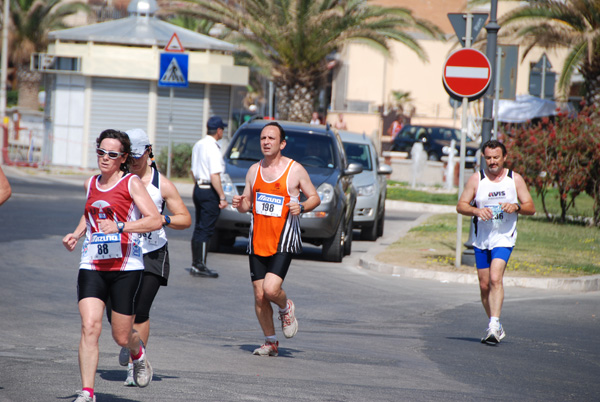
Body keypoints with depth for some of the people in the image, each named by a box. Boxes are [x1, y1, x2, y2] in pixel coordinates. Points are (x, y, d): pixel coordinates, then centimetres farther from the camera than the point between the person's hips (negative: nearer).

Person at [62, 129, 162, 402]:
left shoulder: (131, 183, -4)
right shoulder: (91, 184, 12)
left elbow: (155, 221, -12)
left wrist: (120, 227, -22)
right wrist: (76, 235, 14)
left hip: (126, 267, -3)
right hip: (92, 266, 3)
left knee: (122, 337, 5)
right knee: (89, 327, -15)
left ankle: (138, 352, 42)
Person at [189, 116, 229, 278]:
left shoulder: (198, 145, 12)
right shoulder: (213, 148, -16)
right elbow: (214, 176, -20)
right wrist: (222, 197, -17)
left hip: (198, 189, 9)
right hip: (210, 191, -9)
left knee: (199, 228, 14)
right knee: (206, 230, -5)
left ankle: (195, 264, 18)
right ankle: (200, 266, -5)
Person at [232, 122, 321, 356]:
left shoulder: (295, 170, -3)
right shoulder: (254, 170, 10)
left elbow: (315, 198, 5)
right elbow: (247, 204, 18)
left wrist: (301, 207, -16)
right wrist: (240, 204, -6)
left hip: (283, 242, -5)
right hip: (258, 240, 5)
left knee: (271, 289, -20)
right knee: (259, 295, 4)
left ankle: (286, 308, 14)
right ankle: (270, 342, 20)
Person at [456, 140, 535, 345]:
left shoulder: (515, 179, 1)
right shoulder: (477, 179, 2)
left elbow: (531, 208, 4)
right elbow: (460, 206, 2)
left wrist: (516, 207, -17)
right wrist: (477, 211, -18)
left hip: (504, 238, -3)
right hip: (481, 239, 3)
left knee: (495, 278, -22)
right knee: (484, 285, 7)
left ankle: (495, 324, -25)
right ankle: (496, 328, 22)